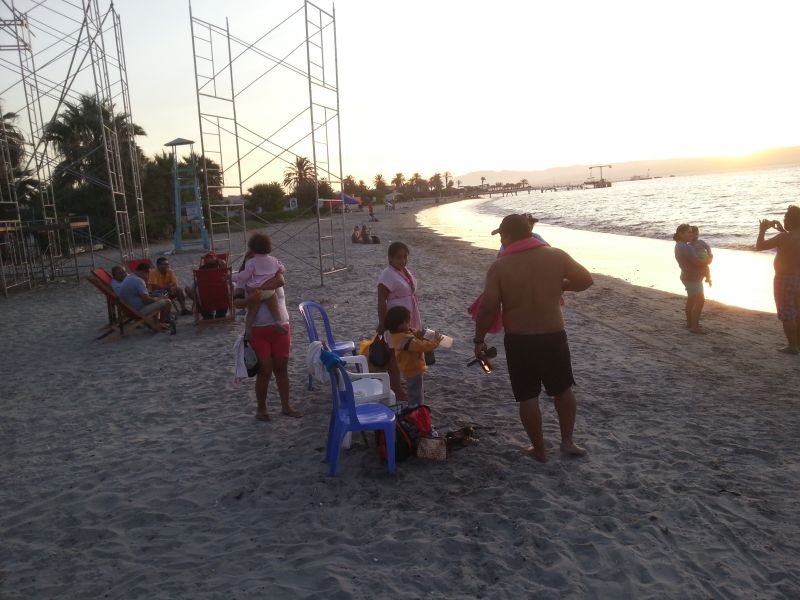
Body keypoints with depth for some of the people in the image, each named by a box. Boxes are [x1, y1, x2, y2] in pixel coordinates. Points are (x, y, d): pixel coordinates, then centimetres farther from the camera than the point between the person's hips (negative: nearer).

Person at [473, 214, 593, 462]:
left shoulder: (499, 266, -10)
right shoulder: (556, 255, -4)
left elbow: (488, 307, -15)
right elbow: (586, 280, 4)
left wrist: (479, 340, -3)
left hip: (518, 340, -2)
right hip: (553, 336, 2)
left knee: (528, 397, 12)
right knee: (563, 389, 22)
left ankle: (539, 449, 23)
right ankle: (567, 441, 28)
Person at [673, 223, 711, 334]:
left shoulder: (680, 245, 7)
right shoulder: (685, 247, -26)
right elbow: (697, 261, -29)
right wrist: (708, 261, -10)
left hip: (690, 277, 10)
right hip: (692, 279, -10)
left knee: (691, 301, 18)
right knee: (700, 301, -3)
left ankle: (689, 323, 29)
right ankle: (694, 327, 3)